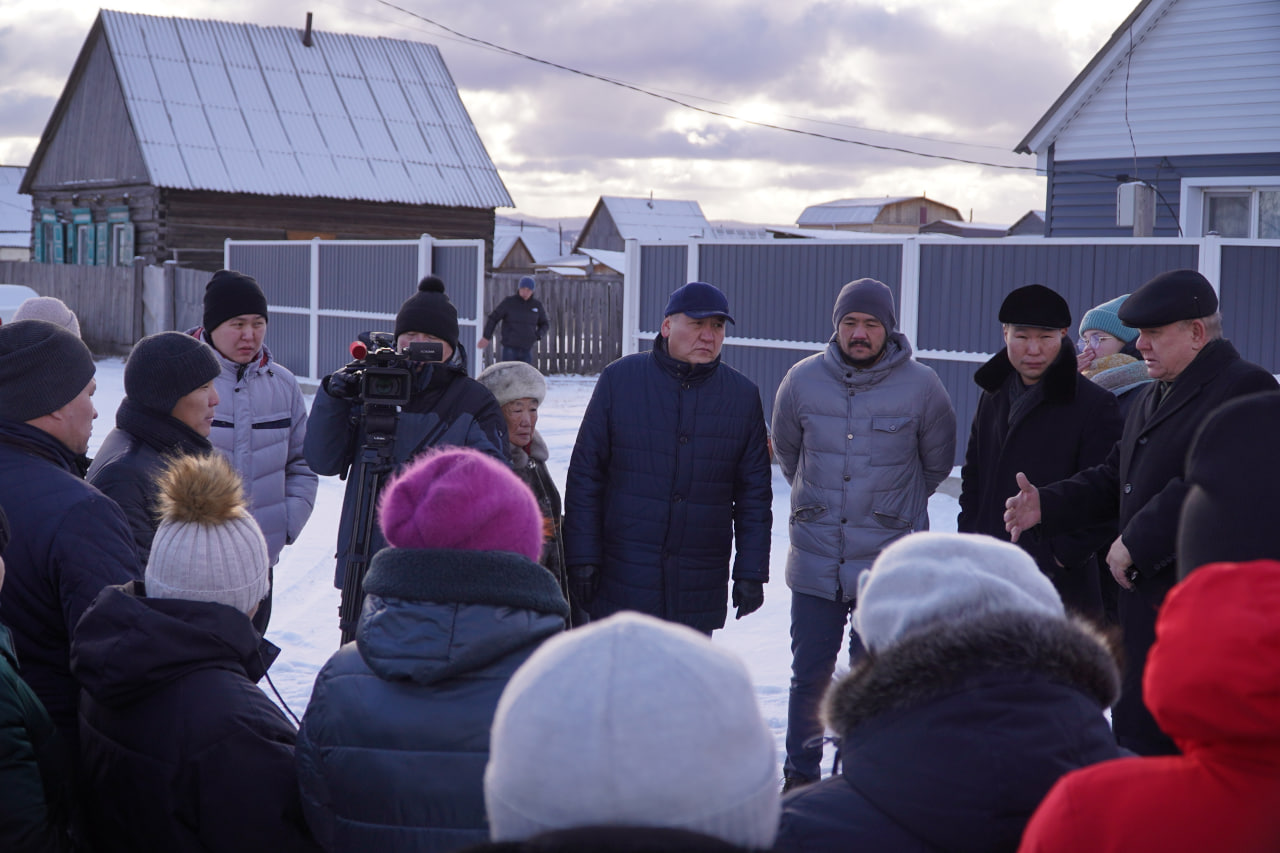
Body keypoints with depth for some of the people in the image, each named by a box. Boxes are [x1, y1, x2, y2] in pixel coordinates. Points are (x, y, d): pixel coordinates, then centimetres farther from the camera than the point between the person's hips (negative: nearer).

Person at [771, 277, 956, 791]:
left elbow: (937, 463, 10)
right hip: (815, 560, 2)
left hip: (887, 563, -2)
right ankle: (800, 776, 24)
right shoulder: (802, 381, -2)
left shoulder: (921, 387, -7)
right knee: (809, 676, 9)